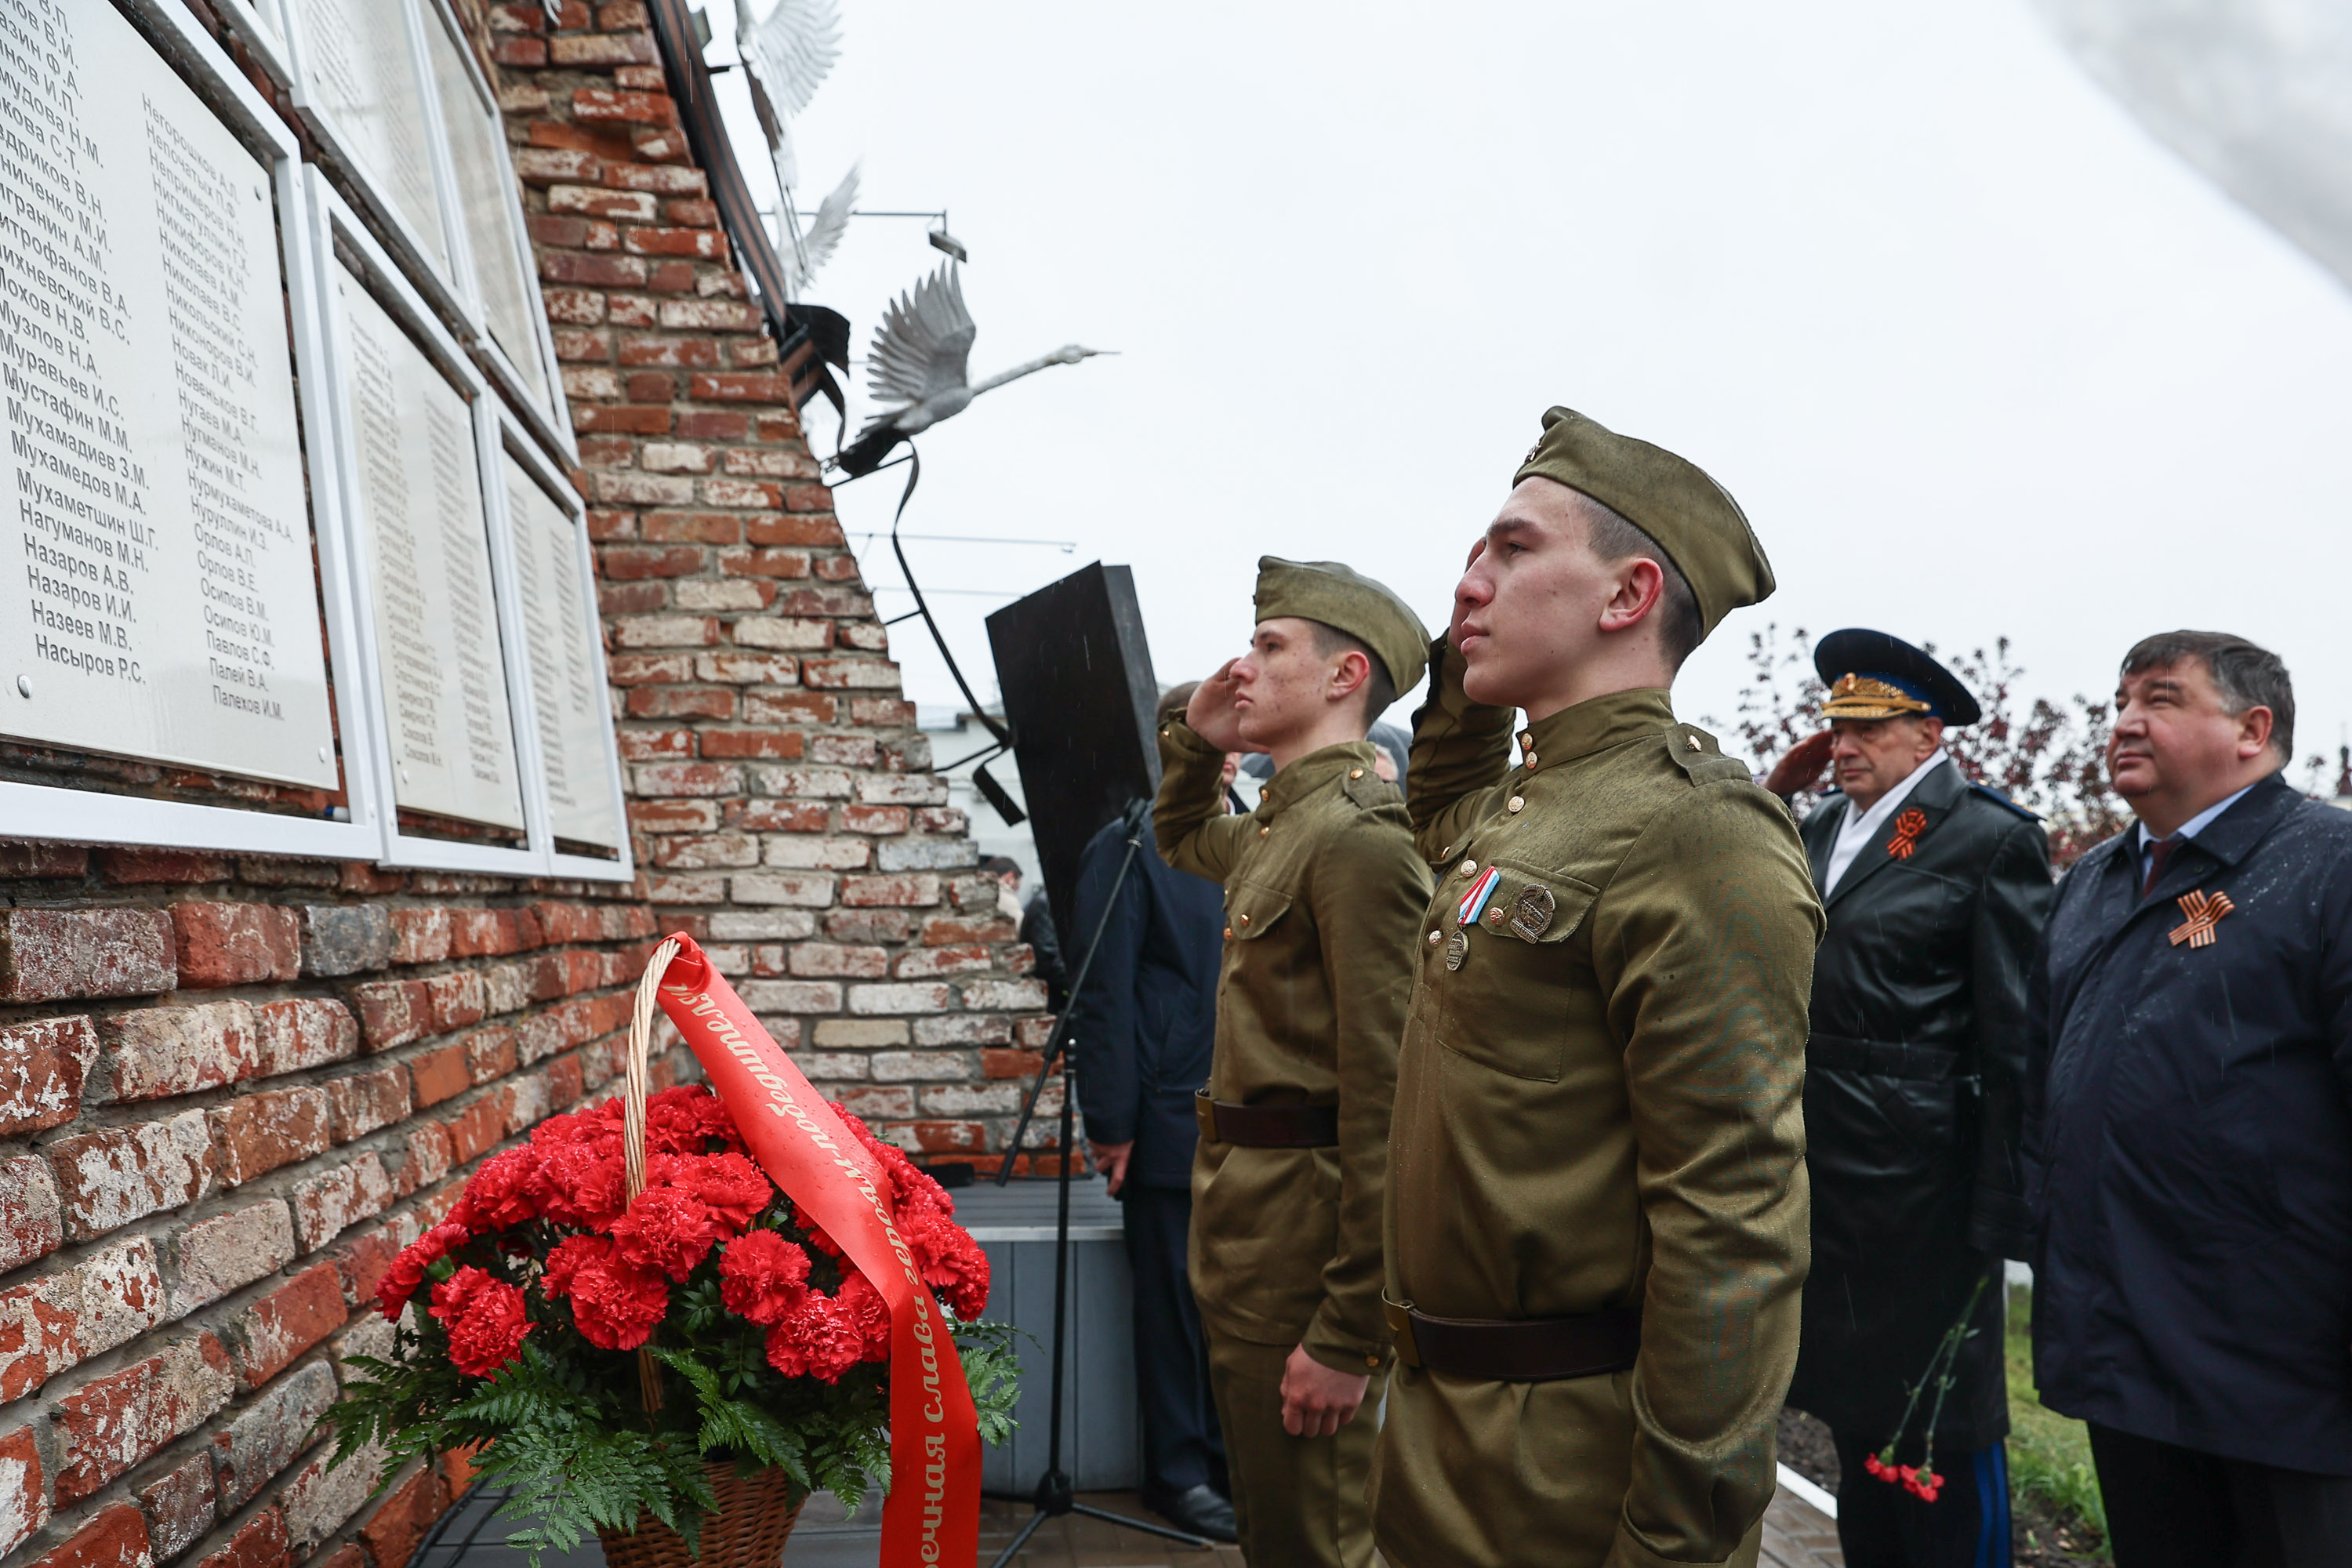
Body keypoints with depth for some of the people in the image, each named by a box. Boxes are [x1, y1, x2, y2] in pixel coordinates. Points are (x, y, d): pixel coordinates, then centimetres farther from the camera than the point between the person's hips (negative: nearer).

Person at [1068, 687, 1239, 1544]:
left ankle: (1232, 1454, 28)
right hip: (1169, 1122, -6)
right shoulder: (1127, 849, -7)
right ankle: (1179, 1473, 18)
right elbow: (1104, 995, -12)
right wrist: (1111, 1125, -15)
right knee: (1174, 1301, 5)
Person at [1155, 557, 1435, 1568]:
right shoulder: (1282, 822, 10)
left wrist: (1347, 1336, -23)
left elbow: (1384, 1103, -24)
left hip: (1304, 1221, -9)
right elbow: (1182, 840, 35)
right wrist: (1194, 737, 13)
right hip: (1246, 1213, 10)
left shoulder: (1359, 838, -20)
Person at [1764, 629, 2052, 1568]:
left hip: (1917, 1189, -7)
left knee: (1942, 1441, 5)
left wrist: (1999, 1217, -16)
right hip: (1822, 1175, 7)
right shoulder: (1822, 828, 12)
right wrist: (1774, 793, 3)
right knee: (1856, 1420, 18)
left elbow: (2016, 1041, -13)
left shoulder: (1991, 840, -10)